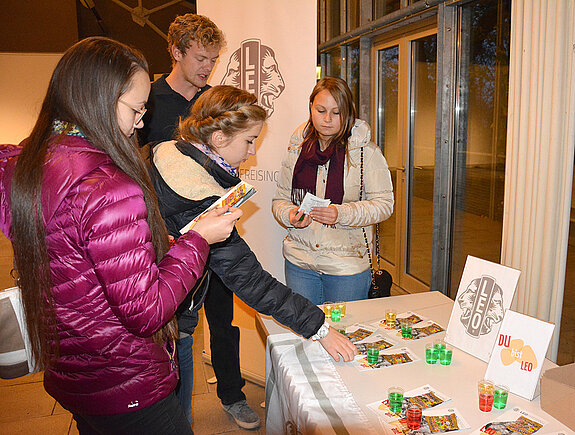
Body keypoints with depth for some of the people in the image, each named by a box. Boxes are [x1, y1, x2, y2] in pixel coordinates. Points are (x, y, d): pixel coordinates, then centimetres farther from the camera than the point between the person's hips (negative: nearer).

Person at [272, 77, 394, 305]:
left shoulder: (366, 151, -5)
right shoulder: (296, 149, 5)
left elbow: (384, 203, -8)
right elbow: (280, 199, 9)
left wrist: (341, 214, -23)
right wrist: (290, 216, -13)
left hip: (348, 265, -2)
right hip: (300, 261, 3)